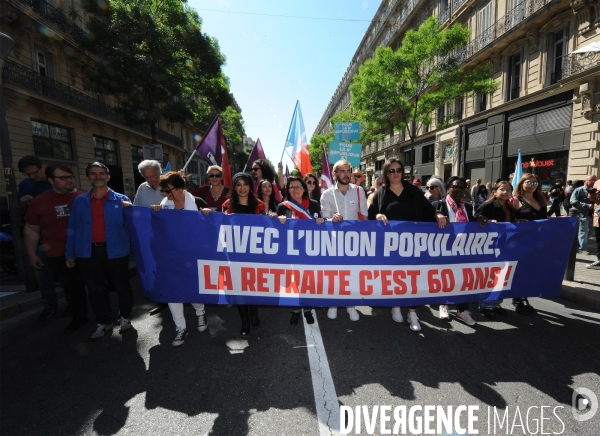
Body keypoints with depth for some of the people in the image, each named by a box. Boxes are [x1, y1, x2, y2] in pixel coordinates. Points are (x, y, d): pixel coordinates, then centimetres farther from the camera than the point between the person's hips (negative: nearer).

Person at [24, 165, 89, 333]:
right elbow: (32, 229, 8)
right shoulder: (38, 202, 2)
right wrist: (32, 254, 8)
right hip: (59, 255, 2)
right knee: (71, 287, 15)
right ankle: (78, 317, 34)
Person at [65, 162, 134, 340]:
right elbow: (73, 229, 8)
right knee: (95, 290, 13)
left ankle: (125, 317, 31)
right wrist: (70, 254, 7)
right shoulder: (79, 201, 6)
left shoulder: (121, 200, -2)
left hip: (115, 250, -2)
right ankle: (104, 322, 31)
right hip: (88, 252, 3)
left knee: (122, 286, 9)